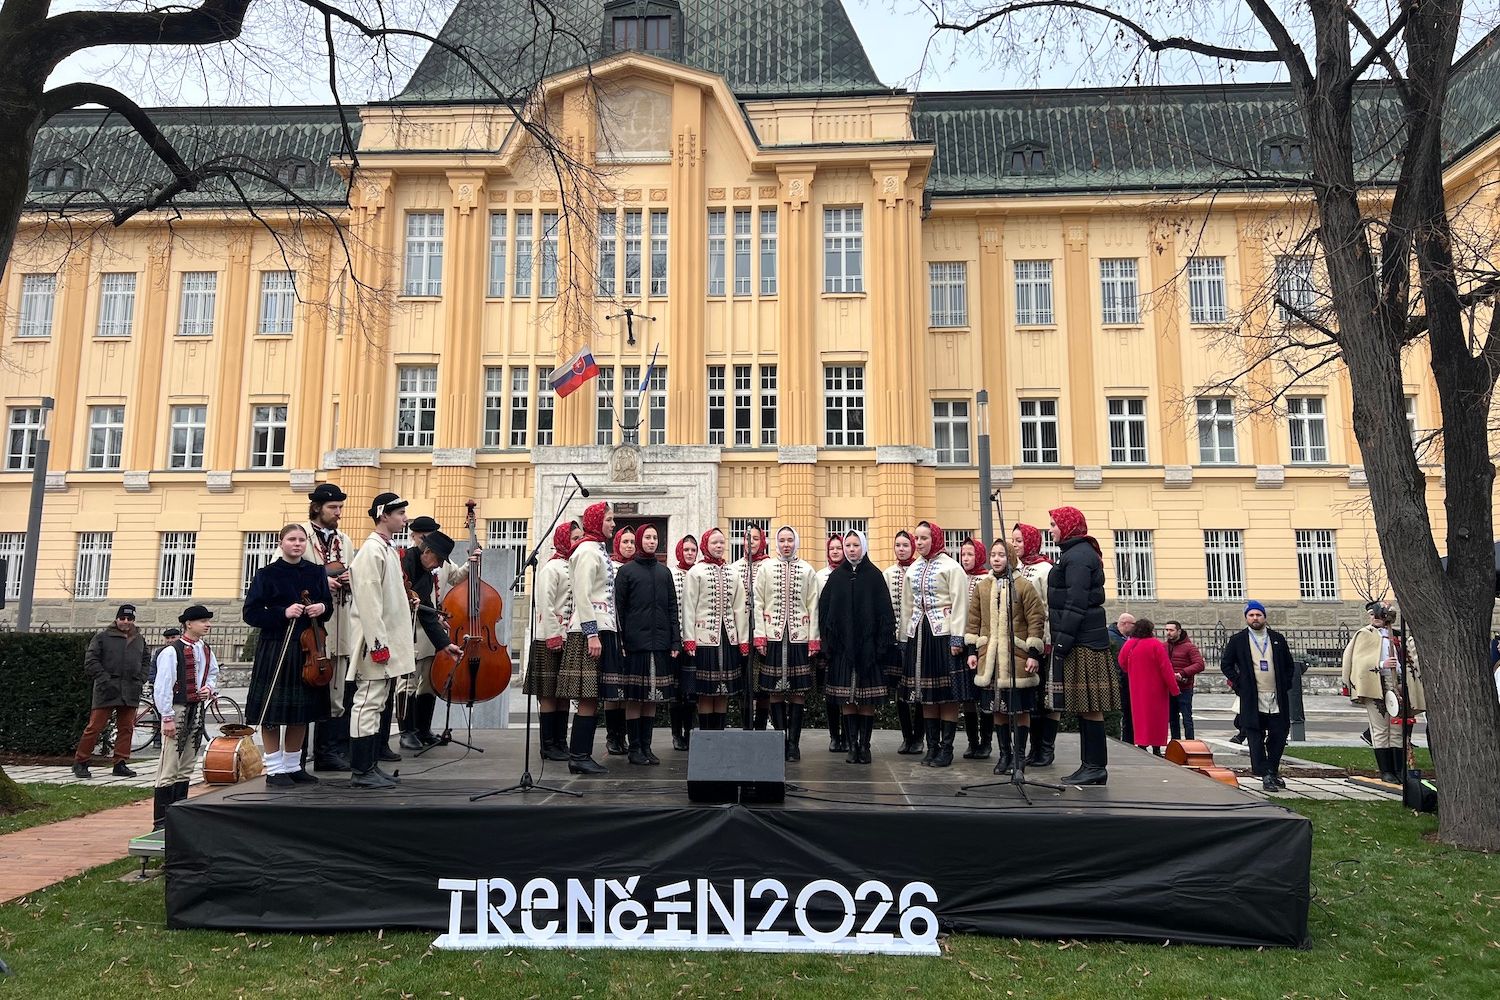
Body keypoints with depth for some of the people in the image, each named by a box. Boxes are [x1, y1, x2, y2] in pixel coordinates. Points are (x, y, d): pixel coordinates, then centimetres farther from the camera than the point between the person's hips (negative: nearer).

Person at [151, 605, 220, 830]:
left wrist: (209, 687, 4)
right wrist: (167, 717, -17)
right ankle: (160, 821, 1)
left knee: (186, 766, 13)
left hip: (197, 710, 8)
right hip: (177, 710, -8)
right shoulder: (171, 651, -13)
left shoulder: (206, 651, 10)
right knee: (169, 768, -6)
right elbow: (162, 686, -15)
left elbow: (213, 672, 26)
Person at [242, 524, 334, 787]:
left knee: (302, 709, 10)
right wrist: (283, 613, -19)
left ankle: (293, 766, 23)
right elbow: (250, 614, -6)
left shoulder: (316, 572, 8)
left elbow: (328, 607, 15)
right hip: (275, 649, -4)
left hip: (307, 648, 4)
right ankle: (274, 770, 11)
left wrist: (322, 608, -8)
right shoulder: (267, 574, -3)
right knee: (273, 709, 0)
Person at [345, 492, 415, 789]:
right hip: (377, 641, -10)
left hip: (389, 640, 10)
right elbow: (368, 600, -20)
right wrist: (378, 643, -22)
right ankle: (361, 772, 0)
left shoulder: (388, 549, 16)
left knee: (376, 705, 13)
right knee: (368, 704, -5)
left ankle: (371, 766, 20)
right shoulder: (372, 550, -14)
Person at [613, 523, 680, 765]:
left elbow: (672, 608, 13)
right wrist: (619, 642, -8)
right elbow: (618, 608, -1)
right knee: (634, 697, -1)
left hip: (660, 643, 4)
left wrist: (675, 641, 5)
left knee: (653, 697, 6)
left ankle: (646, 746, 14)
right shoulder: (627, 571, 3)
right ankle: (634, 748, 7)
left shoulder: (664, 571, 14)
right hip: (635, 643, -4)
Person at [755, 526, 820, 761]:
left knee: (798, 691, 0)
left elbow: (813, 607, 5)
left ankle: (793, 742, 6)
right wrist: (759, 636, -5)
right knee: (775, 691, 3)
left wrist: (813, 640, -2)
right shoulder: (765, 567, 5)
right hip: (773, 636, 0)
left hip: (799, 637, 0)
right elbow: (758, 603, 3)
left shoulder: (807, 571, 6)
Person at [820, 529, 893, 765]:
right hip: (842, 646, 2)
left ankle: (864, 745, 9)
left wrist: (882, 644, -8)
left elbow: (885, 611, -1)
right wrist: (828, 643, -2)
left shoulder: (874, 575, 2)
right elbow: (824, 610, 6)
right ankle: (852, 745, 9)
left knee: (867, 700, 1)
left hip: (868, 646, -2)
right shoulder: (836, 577, 8)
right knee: (846, 699, 2)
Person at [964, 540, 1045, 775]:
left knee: (1020, 707, 2)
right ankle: (1004, 753, 20)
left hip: (1017, 657, -4)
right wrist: (972, 650, 7)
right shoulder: (981, 587, 10)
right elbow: (973, 620, 12)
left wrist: (1033, 654, -9)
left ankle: (1018, 754, 11)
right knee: (997, 706, 9)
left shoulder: (1024, 586, -3)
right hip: (989, 657, 4)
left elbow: (1036, 620, -5)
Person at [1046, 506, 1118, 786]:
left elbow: (1076, 603, -19)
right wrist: (1063, 638, 21)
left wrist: (1063, 639, -19)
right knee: (1085, 705, 11)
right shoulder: (1078, 552, 19)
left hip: (1082, 641, -10)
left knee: (1088, 705, -6)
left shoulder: (1078, 555, -12)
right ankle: (1091, 765, 15)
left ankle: (1096, 767, -2)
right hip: (1085, 640, 10)